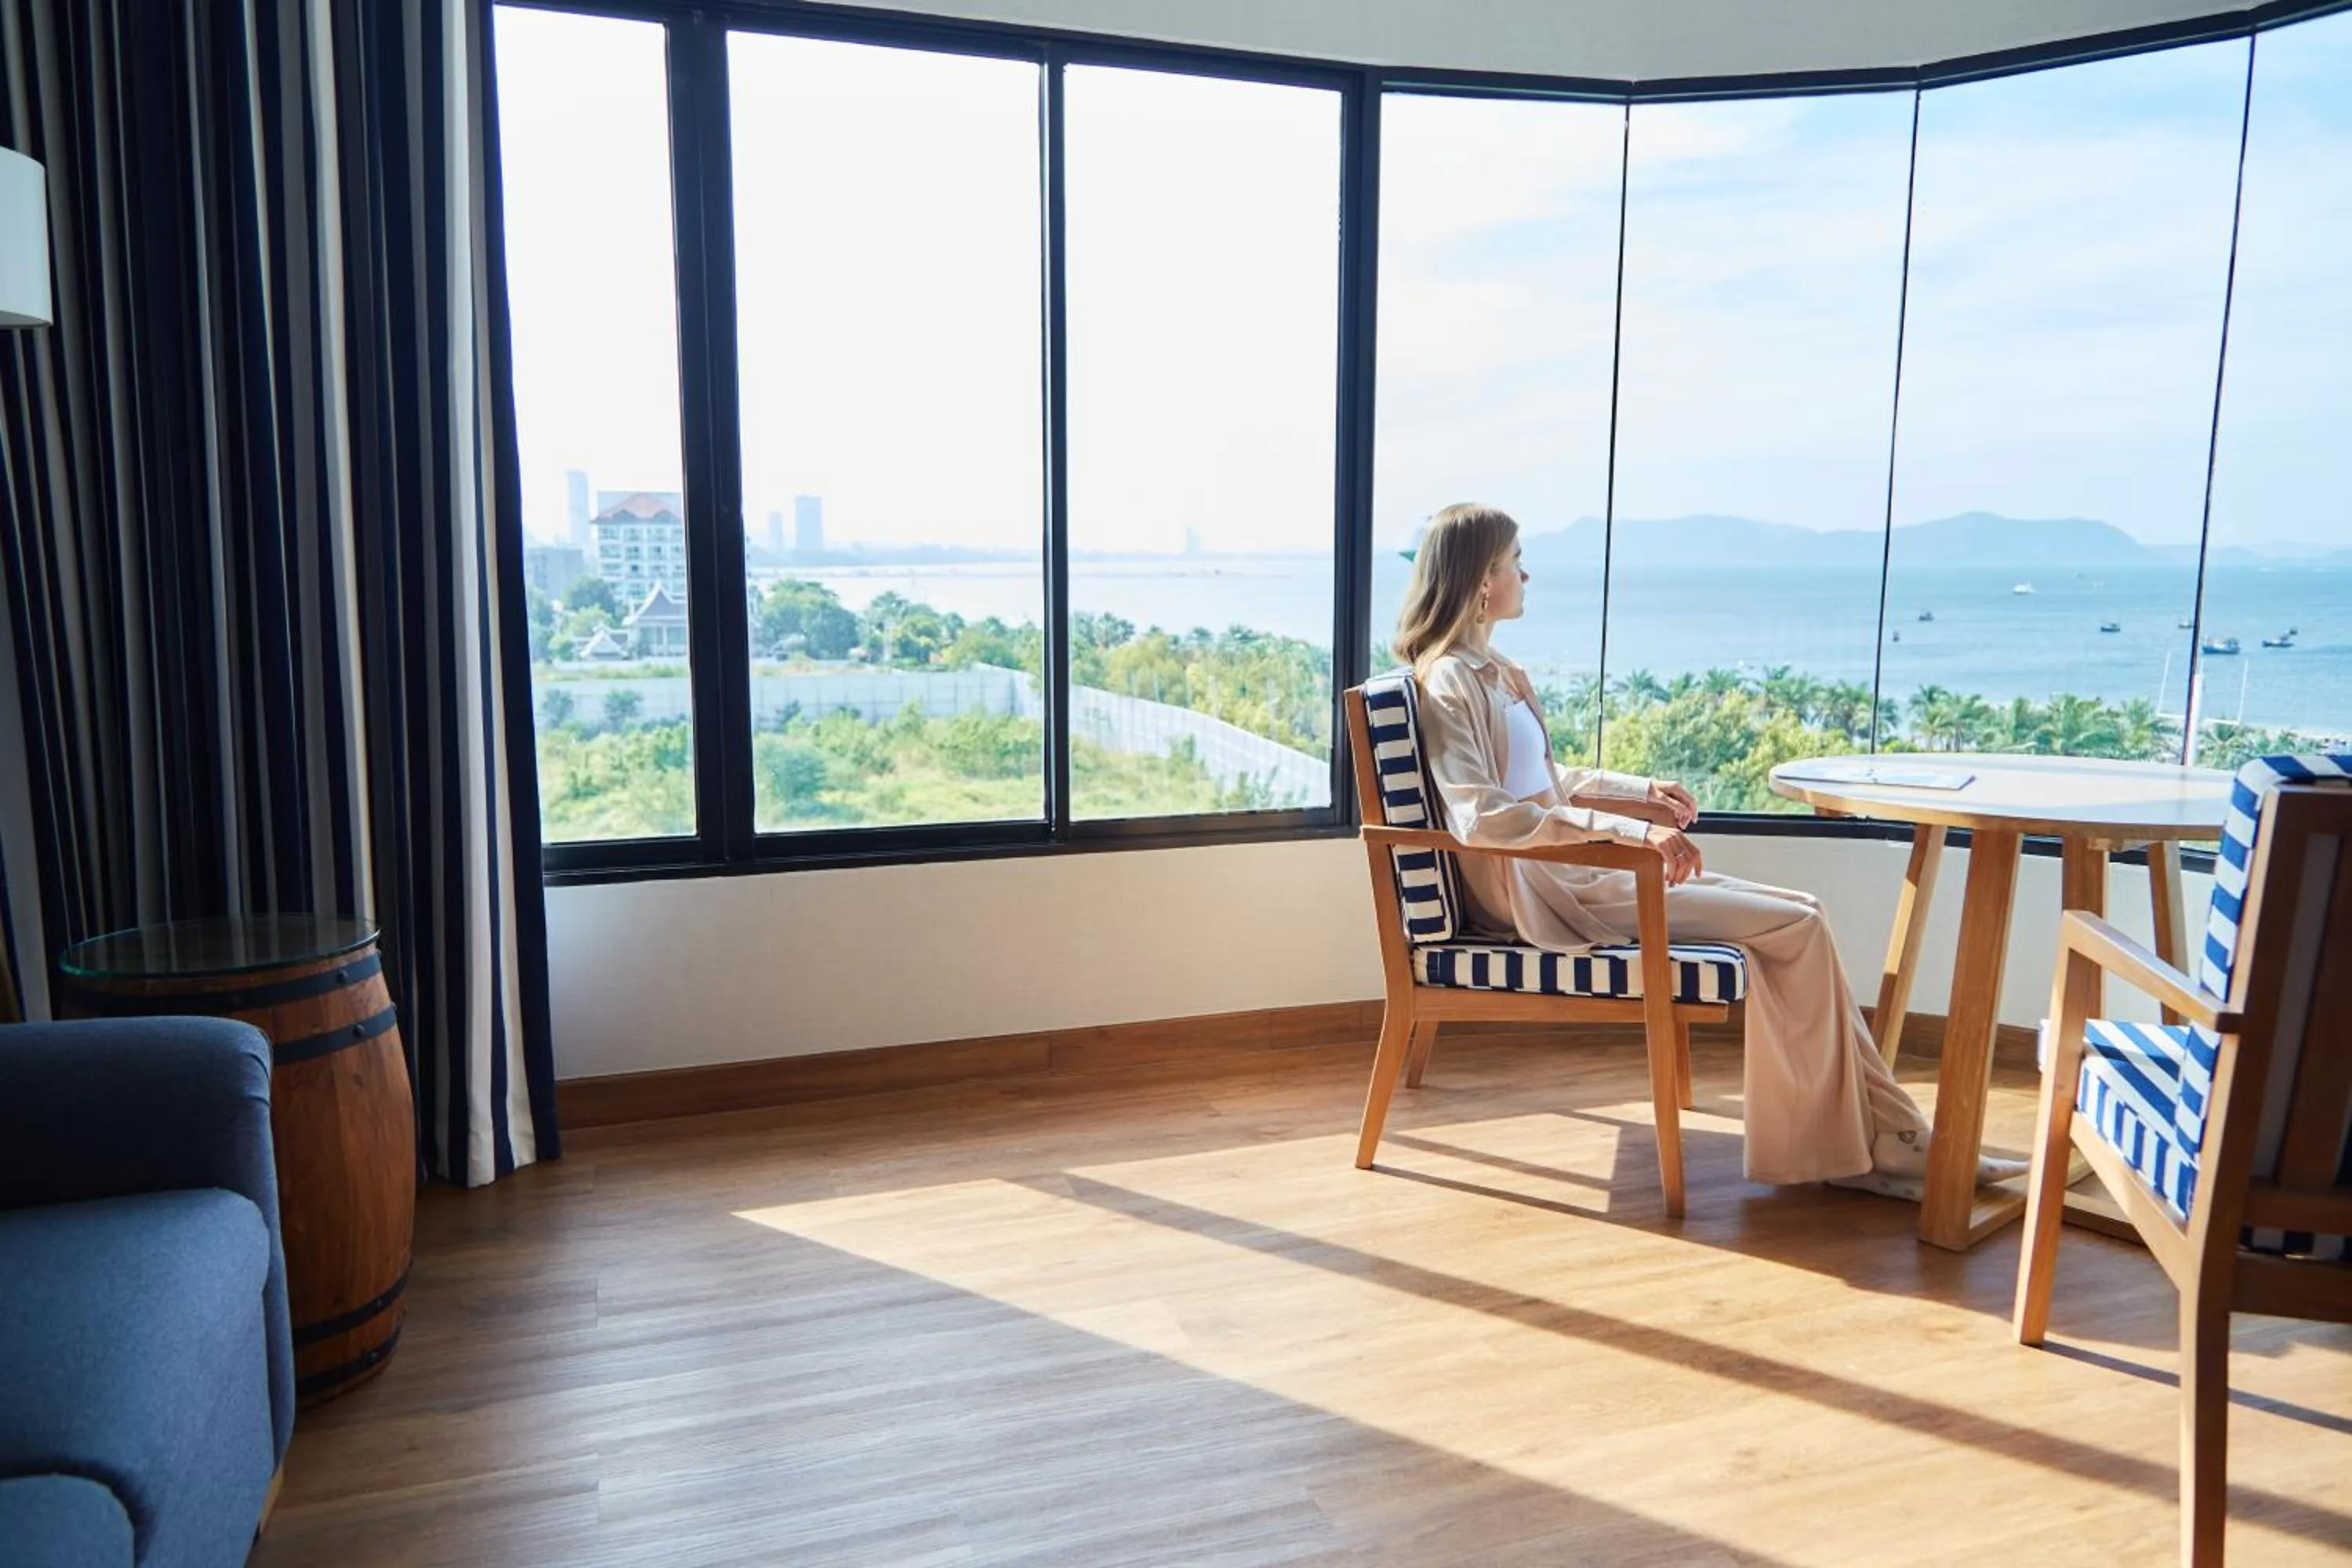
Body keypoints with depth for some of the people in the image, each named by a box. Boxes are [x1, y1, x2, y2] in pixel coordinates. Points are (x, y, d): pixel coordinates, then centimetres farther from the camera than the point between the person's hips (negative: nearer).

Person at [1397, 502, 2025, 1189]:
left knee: (1802, 915, 1)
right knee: (1796, 926, -10)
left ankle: (1892, 1140, 2)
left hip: (1571, 870, 9)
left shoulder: (1493, 671, 17)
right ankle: (1889, 1142, 4)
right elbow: (1481, 815, -27)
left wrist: (1641, 791, 14)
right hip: (1535, 890, -9)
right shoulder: (1448, 684, -13)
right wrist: (1632, 830, -30)